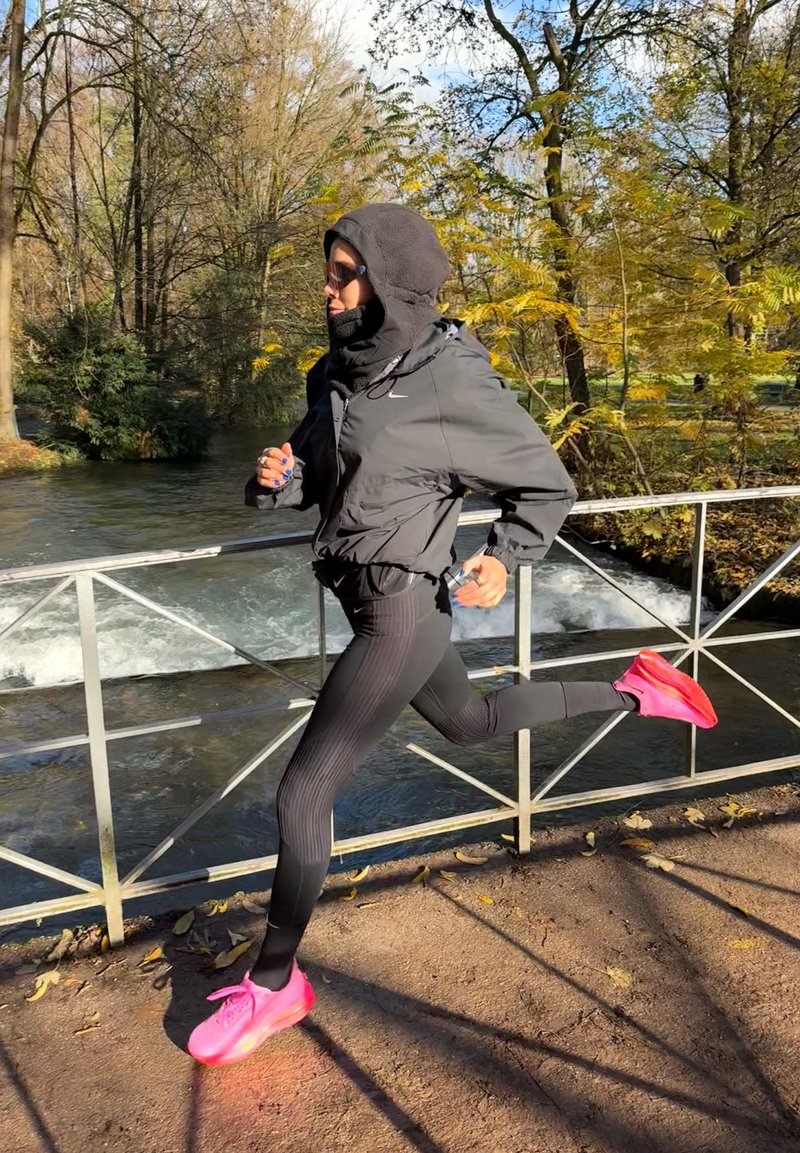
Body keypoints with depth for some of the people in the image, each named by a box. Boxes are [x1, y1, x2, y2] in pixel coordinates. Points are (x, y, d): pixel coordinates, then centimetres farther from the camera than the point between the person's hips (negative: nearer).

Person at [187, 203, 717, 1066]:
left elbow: (547, 486, -5)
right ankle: (634, 694, 43)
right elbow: (311, 476, 14)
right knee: (471, 723, 29)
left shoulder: (456, 382, -17)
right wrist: (275, 478, -9)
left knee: (301, 795, -5)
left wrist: (503, 558, -21)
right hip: (368, 600, 9)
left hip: (400, 615, -9)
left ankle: (273, 986, 18)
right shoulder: (339, 370, 4)